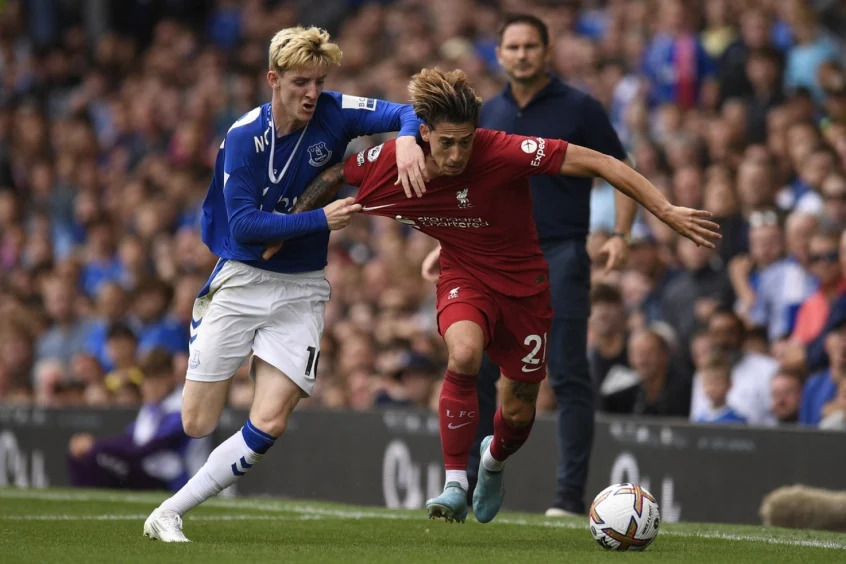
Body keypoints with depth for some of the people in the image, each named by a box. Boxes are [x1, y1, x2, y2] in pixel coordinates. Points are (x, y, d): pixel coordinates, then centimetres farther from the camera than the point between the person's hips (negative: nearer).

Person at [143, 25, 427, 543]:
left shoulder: (334, 115, -6)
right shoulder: (244, 137, -14)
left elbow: (408, 113, -4)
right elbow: (243, 224, -18)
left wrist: (407, 140, -27)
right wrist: (321, 219, -23)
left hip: (302, 289, 2)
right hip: (241, 281, -2)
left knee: (269, 425, -13)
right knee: (197, 425, -2)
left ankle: (168, 515, -2)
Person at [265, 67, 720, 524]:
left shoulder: (502, 152, -30)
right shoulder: (392, 162, -20)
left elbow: (597, 163, -28)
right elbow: (334, 175, 1)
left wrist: (667, 212, -31)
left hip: (524, 283, 0)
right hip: (464, 278, 0)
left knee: (519, 412, 9)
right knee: (464, 353, -33)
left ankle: (495, 460, 48)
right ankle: (455, 485, -19)